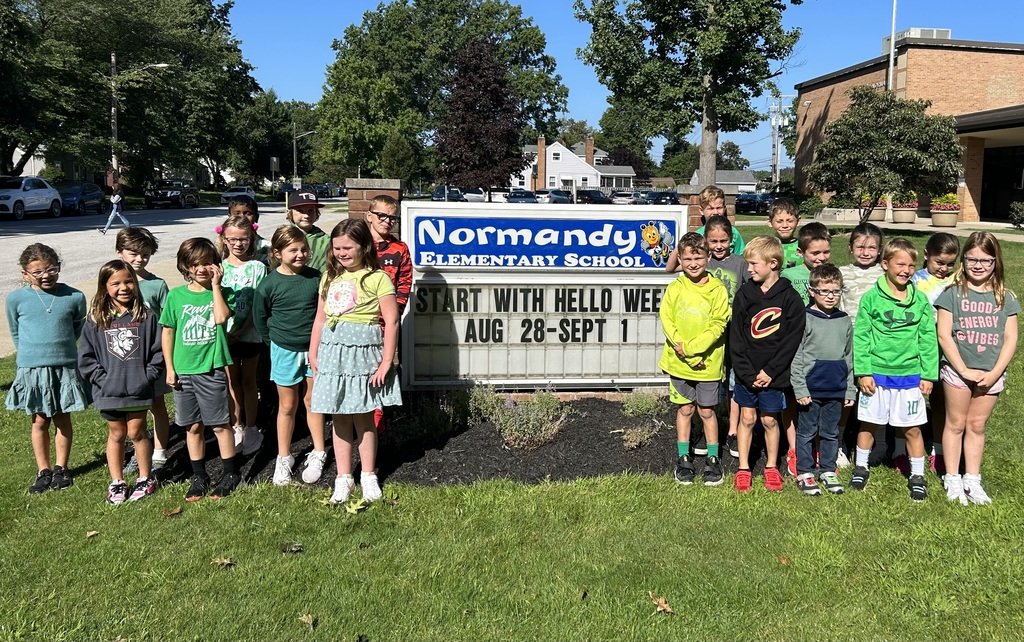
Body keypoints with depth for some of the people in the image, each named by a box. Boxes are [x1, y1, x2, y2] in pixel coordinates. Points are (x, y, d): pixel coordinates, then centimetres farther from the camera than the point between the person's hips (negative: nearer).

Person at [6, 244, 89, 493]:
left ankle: (61, 468, 26)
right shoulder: (16, 299, -5)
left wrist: (60, 349, 11)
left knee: (63, 419, 11)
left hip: (65, 368, 0)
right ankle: (43, 470, 22)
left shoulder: (75, 297, -6)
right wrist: (32, 354, 8)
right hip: (32, 370, 0)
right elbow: (16, 333, 8)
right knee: (40, 421, 9)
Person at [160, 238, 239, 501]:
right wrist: (169, 368, 4)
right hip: (183, 370, 3)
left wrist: (215, 284, -16)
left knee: (220, 424, 3)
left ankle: (231, 474, 17)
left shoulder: (221, 292, -2)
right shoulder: (176, 295, 4)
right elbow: (168, 331, 8)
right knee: (193, 426, 12)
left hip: (212, 368, -3)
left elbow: (222, 317, -22)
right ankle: (199, 477, 25)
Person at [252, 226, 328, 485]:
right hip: (285, 351, -1)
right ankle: (283, 458, 24)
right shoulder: (270, 284, -12)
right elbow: (260, 317, 1)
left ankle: (318, 453, 26)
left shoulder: (316, 278, -8)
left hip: (314, 348, 1)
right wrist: (275, 339, 4)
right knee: (287, 406, 11)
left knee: (312, 402, 13)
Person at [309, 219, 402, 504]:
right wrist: (313, 355, 10)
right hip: (333, 352, 4)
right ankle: (343, 478, 19)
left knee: (363, 416, 5)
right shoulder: (330, 277, 10)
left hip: (363, 352, -4)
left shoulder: (377, 278, -7)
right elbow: (320, 319, 15)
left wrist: (386, 362, -11)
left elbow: (391, 321, -9)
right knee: (340, 416, 9)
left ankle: (368, 476, 21)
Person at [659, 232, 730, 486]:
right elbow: (667, 322, -7)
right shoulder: (674, 289, -2)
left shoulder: (717, 289, -6)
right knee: (684, 409, 13)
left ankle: (713, 459, 24)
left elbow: (718, 325, -11)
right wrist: (685, 355, -17)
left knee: (707, 411, 10)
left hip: (708, 363, -1)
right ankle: (683, 459, 25)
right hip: (679, 363, 1)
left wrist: (691, 347, -20)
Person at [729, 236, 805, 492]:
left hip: (773, 374, -2)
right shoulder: (744, 293, -3)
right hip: (746, 373, 2)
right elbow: (736, 338, -4)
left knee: (770, 420, 10)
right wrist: (747, 373, -11)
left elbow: (792, 340, -9)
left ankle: (771, 467, 28)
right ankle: (743, 469, 20)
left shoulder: (790, 297, -8)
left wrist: (770, 371, -14)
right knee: (747, 418, 9)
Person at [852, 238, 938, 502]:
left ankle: (917, 476, 24)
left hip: (910, 375, 1)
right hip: (876, 373, -1)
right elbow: (861, 337, -5)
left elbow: (928, 339, 4)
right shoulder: (872, 298, -6)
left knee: (912, 428, 8)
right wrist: (863, 372, -9)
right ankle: (861, 467, 30)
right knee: (868, 423, 12)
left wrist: (928, 375, 2)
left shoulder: (920, 300, 1)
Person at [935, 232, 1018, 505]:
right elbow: (943, 335, -9)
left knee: (977, 426, 12)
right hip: (958, 371, -2)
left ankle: (972, 479, 23)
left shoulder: (1005, 298, 3)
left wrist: (994, 373, -10)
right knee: (956, 424, 8)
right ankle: (952, 479, 18)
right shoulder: (953, 293, -6)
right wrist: (964, 370, -13)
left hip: (991, 374, 2)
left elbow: (1010, 339, 1)